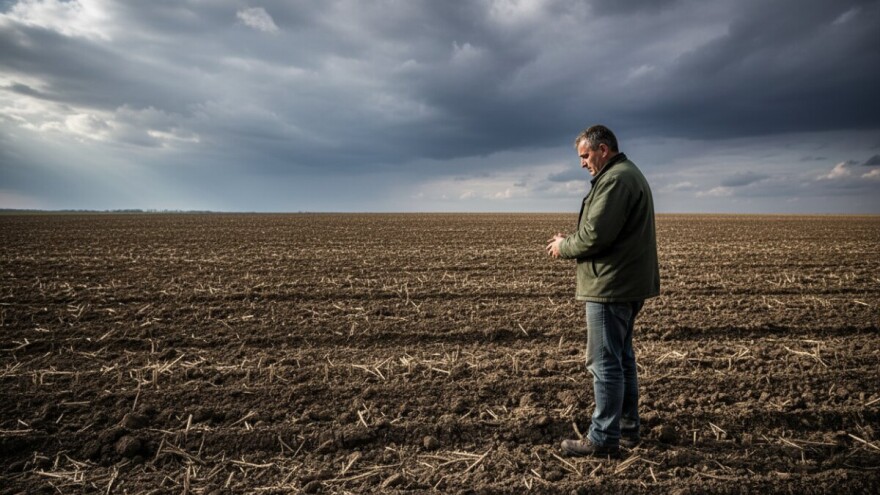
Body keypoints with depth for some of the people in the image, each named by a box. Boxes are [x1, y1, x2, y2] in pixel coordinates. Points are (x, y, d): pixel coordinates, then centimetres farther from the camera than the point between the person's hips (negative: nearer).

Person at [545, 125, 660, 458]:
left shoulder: (615, 179, -16)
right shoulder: (629, 174, 20)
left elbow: (595, 235, -23)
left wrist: (564, 247, -5)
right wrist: (570, 242, 8)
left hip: (612, 286, -11)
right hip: (628, 284, 11)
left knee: (605, 362, -4)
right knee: (622, 357, 17)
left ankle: (603, 439, 4)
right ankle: (628, 428, 27)